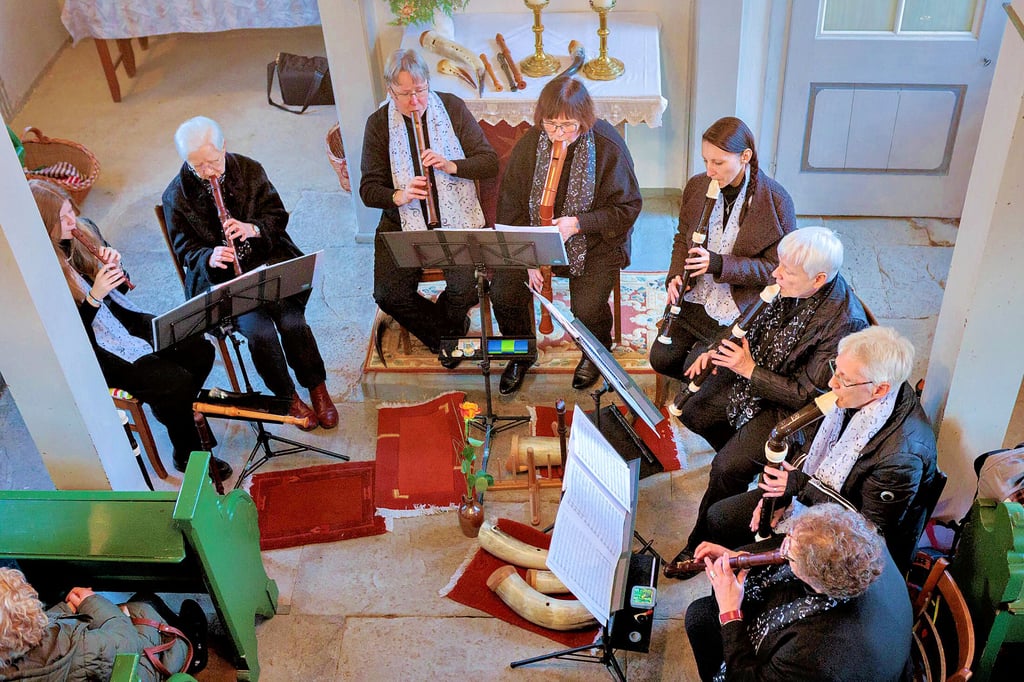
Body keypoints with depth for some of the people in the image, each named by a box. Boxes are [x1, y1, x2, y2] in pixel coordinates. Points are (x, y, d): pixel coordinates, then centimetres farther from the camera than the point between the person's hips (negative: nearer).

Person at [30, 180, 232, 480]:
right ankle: (187, 455, 5)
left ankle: (176, 409, 22)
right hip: (93, 350, -7)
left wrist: (115, 267, -11)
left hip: (125, 320, 7)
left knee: (201, 350, -7)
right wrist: (94, 297, -30)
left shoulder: (83, 231, -2)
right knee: (177, 381, -20)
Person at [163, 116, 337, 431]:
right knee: (259, 331, -25)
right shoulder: (176, 195, -4)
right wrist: (210, 258, -22)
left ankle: (317, 388, 3)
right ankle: (287, 397, 1)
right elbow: (184, 248, 0)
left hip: (268, 260, 2)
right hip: (221, 276, -1)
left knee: (293, 321, -23)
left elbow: (278, 215, 4)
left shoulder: (249, 169, 0)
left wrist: (253, 229, -19)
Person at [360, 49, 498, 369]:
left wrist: (450, 165, -19)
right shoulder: (379, 123, 1)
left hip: (456, 219, -1)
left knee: (464, 288, -24)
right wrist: (399, 195, -21)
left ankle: (441, 329, 13)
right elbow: (368, 189, 1)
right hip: (403, 223, 1)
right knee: (388, 295, -19)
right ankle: (446, 333, 8)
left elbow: (490, 162, -1)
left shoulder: (453, 108, 0)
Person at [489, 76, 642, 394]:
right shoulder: (528, 146, -8)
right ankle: (521, 354, 16)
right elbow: (511, 207, -1)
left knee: (586, 309, -23)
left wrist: (578, 223, -24)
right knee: (502, 291, -16)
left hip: (594, 243, -3)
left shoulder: (609, 146, -16)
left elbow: (627, 207, -10)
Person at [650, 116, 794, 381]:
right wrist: (676, 275, -6)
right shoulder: (697, 186, -1)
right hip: (696, 297, 5)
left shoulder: (776, 200, -16)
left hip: (739, 308, -5)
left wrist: (719, 264, -24)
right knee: (661, 359, -3)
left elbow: (778, 268, -13)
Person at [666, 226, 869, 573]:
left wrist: (750, 370, -26)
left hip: (792, 408, -8)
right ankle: (743, 454, 36)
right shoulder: (794, 288, -12)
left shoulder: (843, 323, -33)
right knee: (693, 412, 10)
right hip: (753, 371, 8)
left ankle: (701, 543, 7)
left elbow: (808, 394, -25)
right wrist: (720, 350, -6)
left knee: (727, 469, -17)